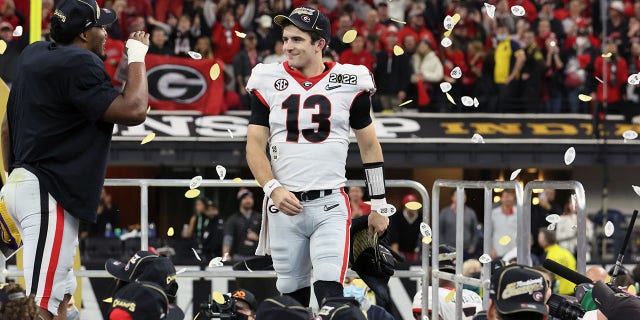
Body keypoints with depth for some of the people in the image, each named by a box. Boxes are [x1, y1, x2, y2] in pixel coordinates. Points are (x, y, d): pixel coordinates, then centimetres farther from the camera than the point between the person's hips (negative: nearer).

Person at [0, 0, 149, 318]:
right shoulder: (80, 65, -14)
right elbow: (133, 111, -18)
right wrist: (137, 57, -5)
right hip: (48, 195, -10)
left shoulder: (33, 54, 13)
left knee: (61, 293, 17)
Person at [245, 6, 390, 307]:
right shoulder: (268, 82, 3)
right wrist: (274, 189, -13)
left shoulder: (349, 82, 1)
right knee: (292, 295, 6)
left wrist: (378, 206, 10)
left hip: (330, 206, -2)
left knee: (330, 295, -15)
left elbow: (369, 145, 10)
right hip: (285, 204, 2)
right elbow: (254, 145, 3)